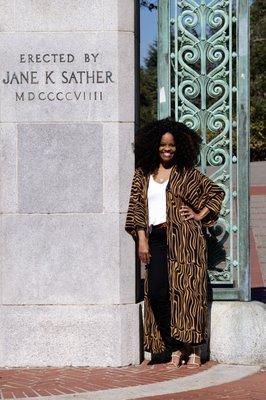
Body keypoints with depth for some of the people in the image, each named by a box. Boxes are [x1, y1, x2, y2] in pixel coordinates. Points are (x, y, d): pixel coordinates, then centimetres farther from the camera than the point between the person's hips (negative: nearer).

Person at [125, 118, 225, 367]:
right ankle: (174, 348, 1)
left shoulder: (187, 173, 7)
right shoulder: (143, 175, 12)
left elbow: (216, 193, 12)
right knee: (157, 293, -8)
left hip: (184, 240, -2)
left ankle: (193, 349, 0)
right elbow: (136, 207, 9)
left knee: (187, 291, -5)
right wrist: (142, 239, 1)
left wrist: (200, 215, 2)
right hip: (156, 239, 3)